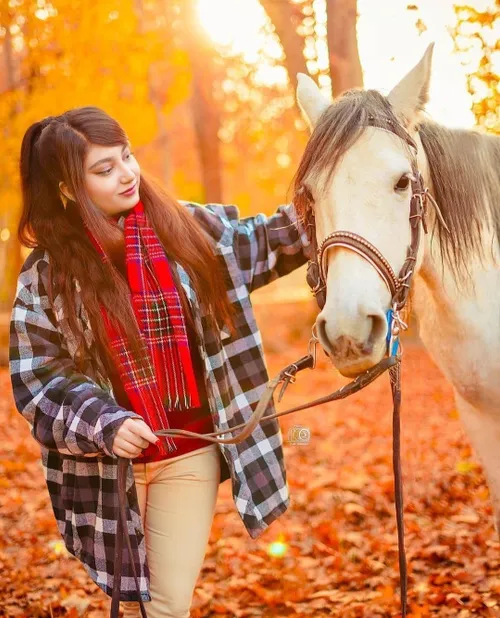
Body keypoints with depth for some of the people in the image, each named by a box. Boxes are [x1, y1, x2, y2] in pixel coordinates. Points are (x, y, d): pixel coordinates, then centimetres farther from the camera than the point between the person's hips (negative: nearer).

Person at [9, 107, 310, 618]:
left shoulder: (187, 228, -3)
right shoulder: (47, 272, -8)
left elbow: (265, 242, 12)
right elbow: (36, 380, -8)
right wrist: (104, 424, -22)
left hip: (190, 453, 1)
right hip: (109, 466, -1)